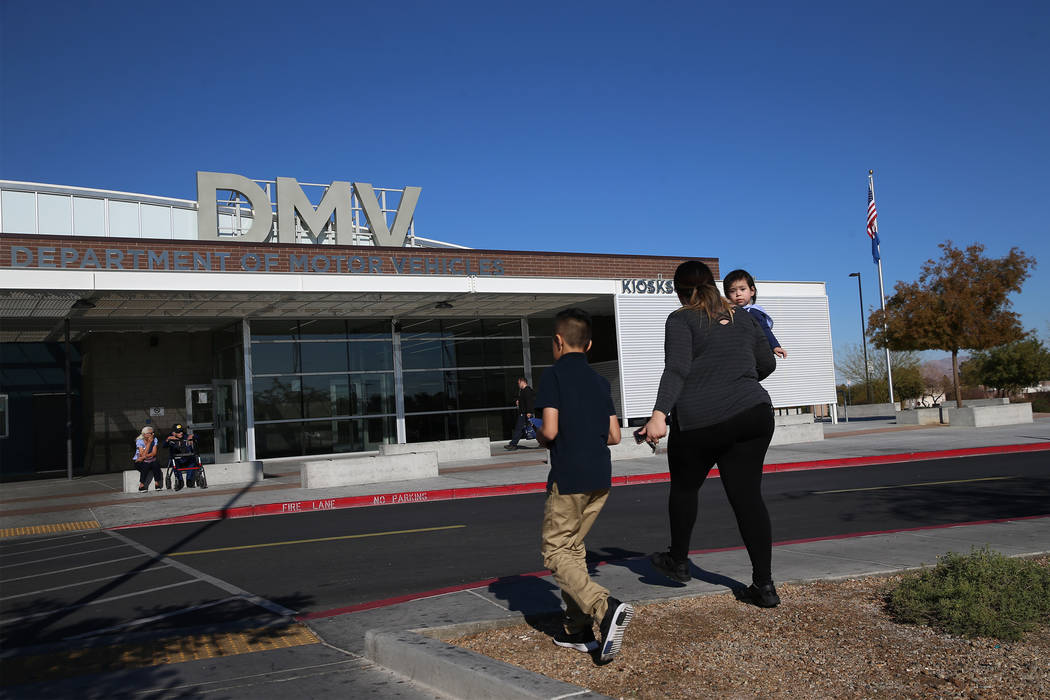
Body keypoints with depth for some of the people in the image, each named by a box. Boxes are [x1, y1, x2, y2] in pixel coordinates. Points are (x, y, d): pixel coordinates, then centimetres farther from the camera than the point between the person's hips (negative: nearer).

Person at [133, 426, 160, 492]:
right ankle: (141, 486, -21)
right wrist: (149, 443, -27)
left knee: (156, 465, -28)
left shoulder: (154, 440, -4)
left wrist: (143, 457, -24)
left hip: (150, 460, 3)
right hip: (139, 462, -3)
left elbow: (154, 453, -10)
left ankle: (157, 485, -16)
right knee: (145, 466, -34)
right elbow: (143, 454, -25)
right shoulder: (139, 441, -16)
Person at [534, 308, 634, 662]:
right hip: (600, 476, 7)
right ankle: (578, 629, 18)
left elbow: (550, 431, -16)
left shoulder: (554, 374, -7)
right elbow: (614, 435, 9)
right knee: (573, 548, 17)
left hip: (569, 476, -7)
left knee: (555, 553, 1)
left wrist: (539, 436, 5)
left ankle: (607, 608, -19)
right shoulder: (599, 380, 12)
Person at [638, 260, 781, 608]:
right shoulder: (742, 316, 14)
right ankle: (764, 585, 5)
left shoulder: (681, 320, -2)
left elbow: (676, 369, -17)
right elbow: (767, 363, 21)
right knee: (748, 495, 6)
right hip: (752, 415, 4)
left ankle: (678, 561, 33)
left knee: (684, 488, 18)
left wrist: (659, 414, -25)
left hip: (699, 420, -4)